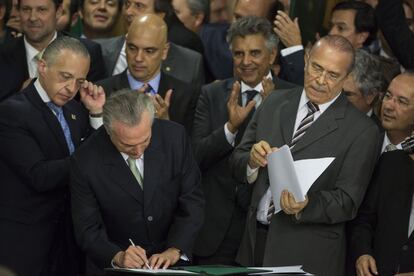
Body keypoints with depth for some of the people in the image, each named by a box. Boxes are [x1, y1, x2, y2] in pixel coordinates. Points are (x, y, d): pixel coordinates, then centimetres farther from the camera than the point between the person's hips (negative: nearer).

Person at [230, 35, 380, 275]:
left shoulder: (362, 131, -7)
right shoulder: (275, 103, 9)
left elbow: (348, 202, -9)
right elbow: (236, 163, 9)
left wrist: (305, 206, -26)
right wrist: (252, 161, -13)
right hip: (257, 241, 4)